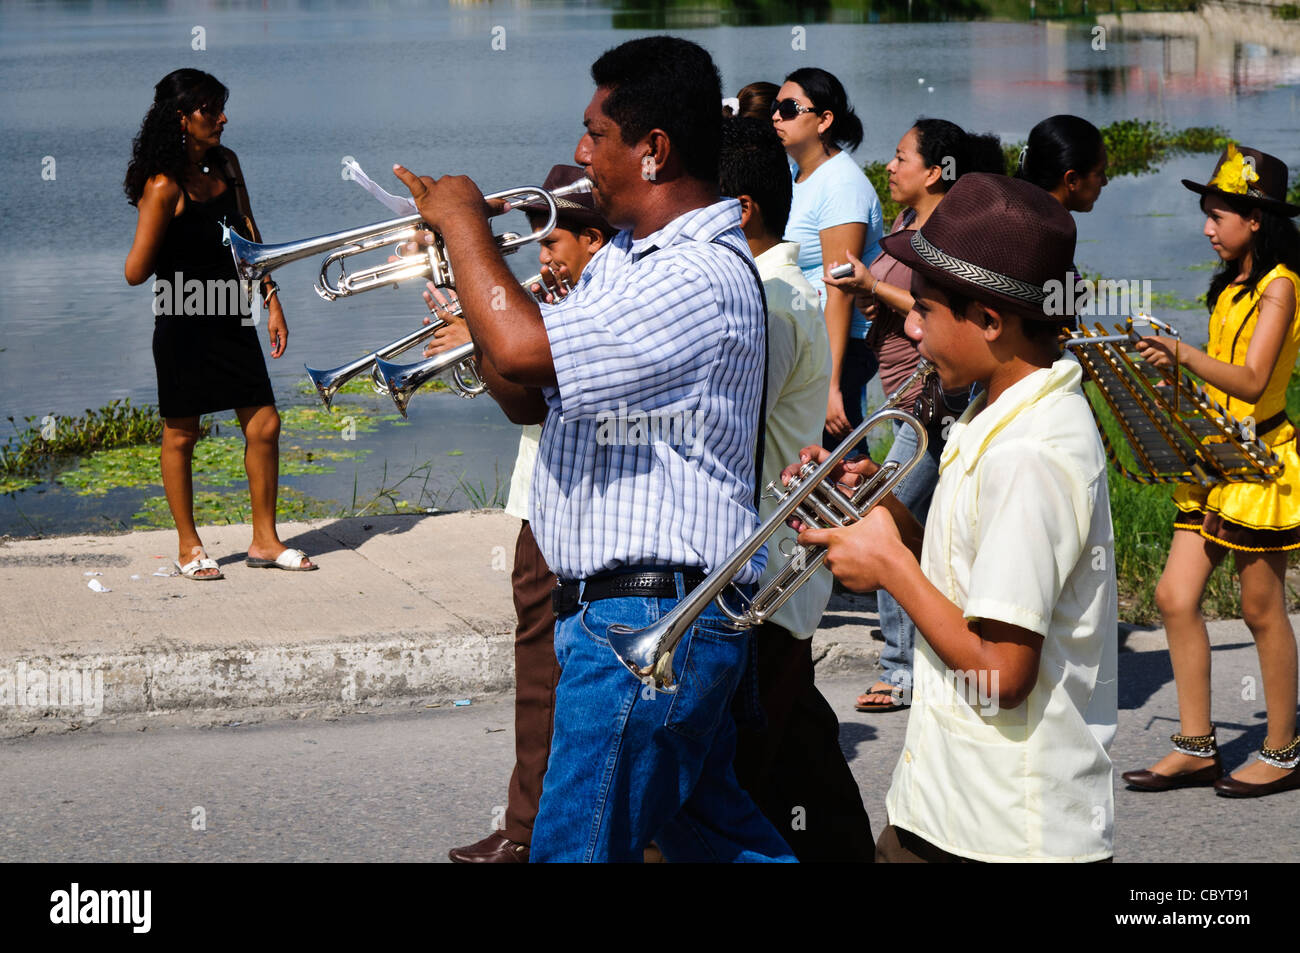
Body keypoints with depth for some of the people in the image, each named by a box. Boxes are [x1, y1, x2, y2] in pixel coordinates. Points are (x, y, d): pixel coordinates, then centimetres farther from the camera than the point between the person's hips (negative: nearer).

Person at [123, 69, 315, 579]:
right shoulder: (165, 187, -19)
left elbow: (248, 236, 11)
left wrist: (271, 299, 6)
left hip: (233, 320, 7)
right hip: (184, 326, -7)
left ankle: (265, 539, 19)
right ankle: (189, 547, 19)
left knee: (264, 424, 6)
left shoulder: (225, 164, 4)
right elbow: (137, 272, -19)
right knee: (181, 435, 7)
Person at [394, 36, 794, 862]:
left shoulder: (702, 278, -20)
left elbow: (524, 352, -30)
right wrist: (470, 273, 6)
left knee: (577, 845, -4)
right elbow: (529, 393, 18)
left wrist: (463, 221, -15)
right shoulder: (625, 258, 14)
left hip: (647, 624, -11)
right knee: (708, 830, 18)